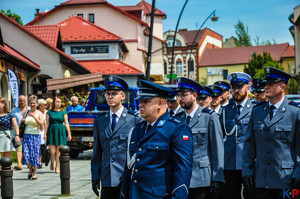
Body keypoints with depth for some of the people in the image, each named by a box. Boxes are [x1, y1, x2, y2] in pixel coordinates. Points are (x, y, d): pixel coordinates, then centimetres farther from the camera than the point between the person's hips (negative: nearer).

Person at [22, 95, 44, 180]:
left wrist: (34, 117, -20)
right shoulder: (26, 112, 10)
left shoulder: (39, 113, 1)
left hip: (36, 136, -2)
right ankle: (30, 168, 21)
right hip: (26, 135, 2)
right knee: (26, 154, -6)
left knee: (35, 154, -2)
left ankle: (34, 173, 9)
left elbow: (42, 125, -12)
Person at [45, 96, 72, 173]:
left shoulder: (63, 112, 7)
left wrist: (69, 133, -3)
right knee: (52, 151, -5)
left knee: (58, 150, 0)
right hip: (51, 131, -1)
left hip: (61, 132, 1)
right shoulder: (49, 112, 6)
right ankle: (52, 163, 24)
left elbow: (66, 123, 5)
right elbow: (47, 123, 5)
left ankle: (57, 167, 8)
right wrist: (45, 133, -2)